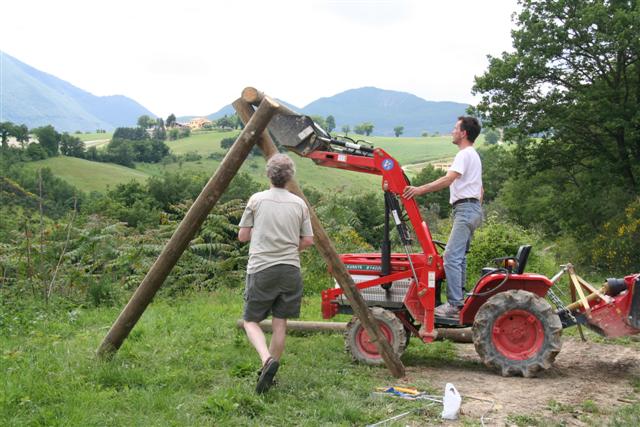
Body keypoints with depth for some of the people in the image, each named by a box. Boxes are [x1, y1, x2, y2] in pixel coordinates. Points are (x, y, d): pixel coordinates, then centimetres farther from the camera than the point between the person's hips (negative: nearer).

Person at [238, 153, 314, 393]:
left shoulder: (257, 200, -2)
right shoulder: (299, 204, 3)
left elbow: (243, 236, 3)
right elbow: (307, 241, 7)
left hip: (261, 268, -2)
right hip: (290, 269, 3)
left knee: (251, 320, 7)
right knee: (280, 323, 10)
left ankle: (267, 360, -17)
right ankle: (269, 371, 16)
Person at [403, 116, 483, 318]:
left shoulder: (465, 154, -10)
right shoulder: (473, 155, 24)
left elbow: (448, 179, -24)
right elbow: (480, 189, 27)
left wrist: (420, 189, -26)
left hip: (465, 208, -11)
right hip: (472, 209, 11)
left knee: (452, 256, -15)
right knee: (459, 256, 14)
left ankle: (454, 305, -17)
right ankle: (460, 300, 18)